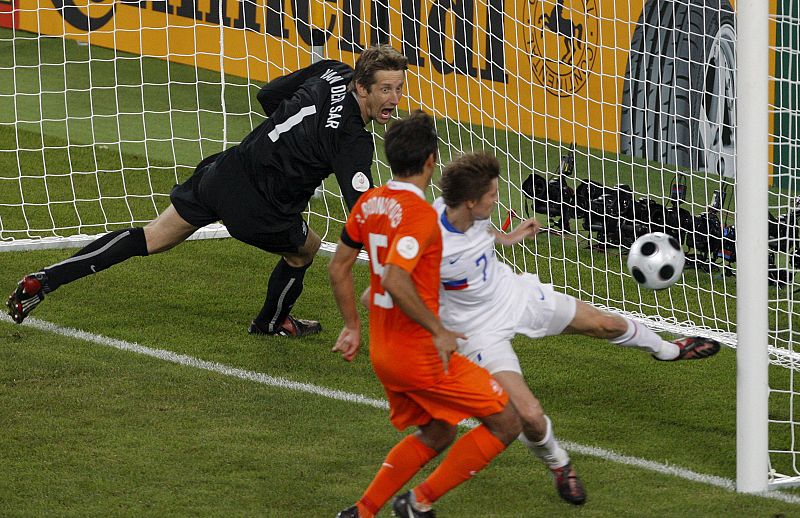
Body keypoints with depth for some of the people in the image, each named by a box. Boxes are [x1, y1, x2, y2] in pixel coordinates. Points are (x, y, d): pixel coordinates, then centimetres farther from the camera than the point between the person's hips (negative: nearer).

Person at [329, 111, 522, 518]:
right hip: (422, 355, -9)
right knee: (506, 423, 0)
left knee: (437, 433, 26)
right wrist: (438, 331, -22)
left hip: (382, 353, 9)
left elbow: (338, 267, 13)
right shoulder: (421, 214, -21)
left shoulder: (368, 204, 5)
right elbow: (395, 281, -32)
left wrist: (352, 327, 22)